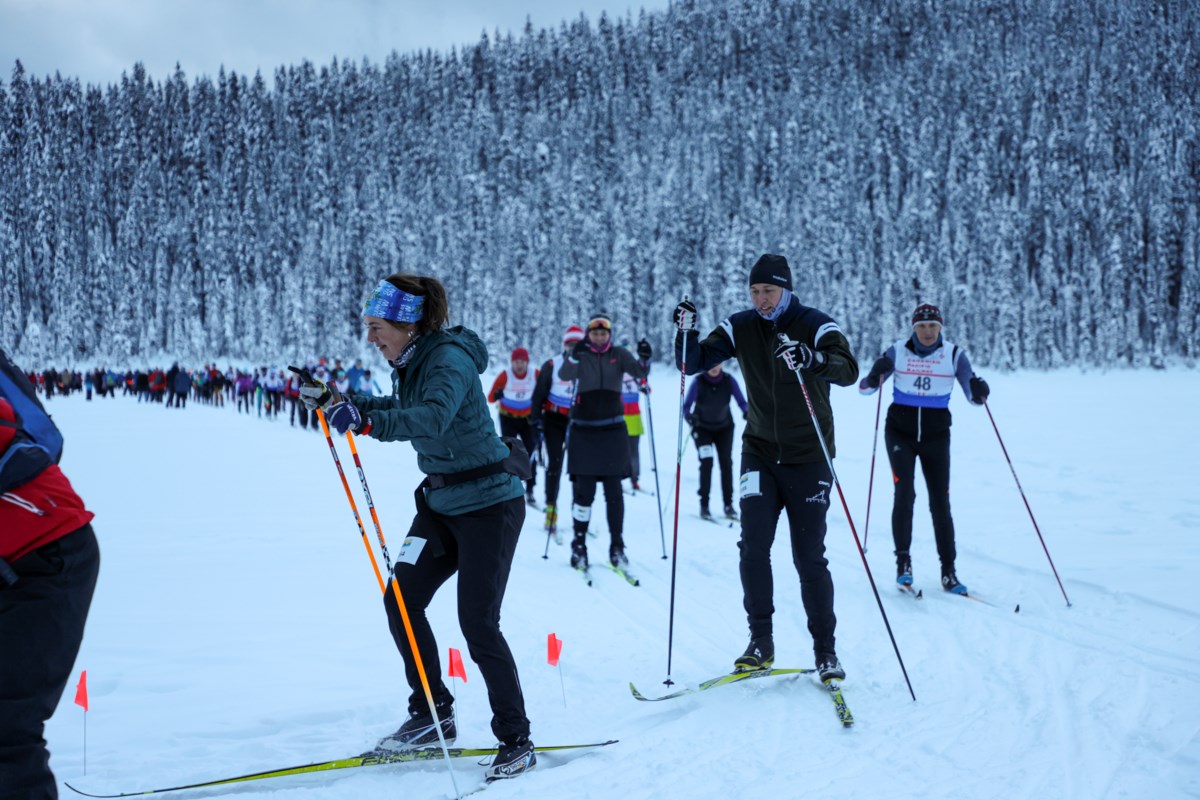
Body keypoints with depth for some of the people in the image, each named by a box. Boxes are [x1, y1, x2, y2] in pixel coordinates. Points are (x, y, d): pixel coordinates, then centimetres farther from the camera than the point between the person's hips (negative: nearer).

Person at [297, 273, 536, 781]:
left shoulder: (450, 359, -21)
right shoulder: (412, 362, 5)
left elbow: (433, 416, -41)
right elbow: (400, 412, 24)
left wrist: (367, 422, -53)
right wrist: (334, 403, 17)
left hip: (489, 503, -9)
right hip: (442, 502, 9)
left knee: (477, 624, -8)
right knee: (401, 600, 5)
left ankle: (516, 742, 6)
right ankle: (432, 715, 20)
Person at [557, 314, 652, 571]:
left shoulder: (619, 355, 4)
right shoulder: (581, 355, 1)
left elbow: (640, 373, -8)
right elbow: (564, 375, -15)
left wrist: (644, 358, -28)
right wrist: (575, 357, -32)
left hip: (613, 431, 1)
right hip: (584, 431, -1)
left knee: (614, 490, 3)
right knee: (583, 489, -3)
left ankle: (617, 547, 9)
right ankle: (579, 546, 7)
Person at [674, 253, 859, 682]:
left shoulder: (815, 325, -10)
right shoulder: (740, 327, 1)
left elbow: (848, 370, -25)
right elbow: (695, 364, -1)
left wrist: (812, 359, -45)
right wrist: (686, 332, -20)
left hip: (808, 457, -3)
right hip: (760, 453, 3)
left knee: (809, 557, 0)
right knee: (753, 547, -8)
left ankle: (825, 649, 13)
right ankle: (760, 641, 5)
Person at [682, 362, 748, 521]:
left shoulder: (729, 380, -17)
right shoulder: (698, 382, -22)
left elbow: (741, 402, -18)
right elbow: (686, 406, -24)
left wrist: (746, 412, -40)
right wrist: (689, 416, -46)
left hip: (724, 427, 2)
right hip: (702, 428, -2)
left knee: (726, 463, -6)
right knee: (706, 463, -14)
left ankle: (728, 505, 1)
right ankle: (704, 505, -6)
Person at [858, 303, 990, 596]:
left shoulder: (954, 355, -4)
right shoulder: (897, 352, -5)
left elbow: (973, 397, -5)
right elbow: (865, 388, -3)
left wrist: (979, 391, -29)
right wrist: (874, 377, -26)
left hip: (936, 435, 1)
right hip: (900, 431, -1)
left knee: (940, 502, -1)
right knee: (904, 491, -18)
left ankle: (948, 571, 7)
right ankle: (903, 560, -9)